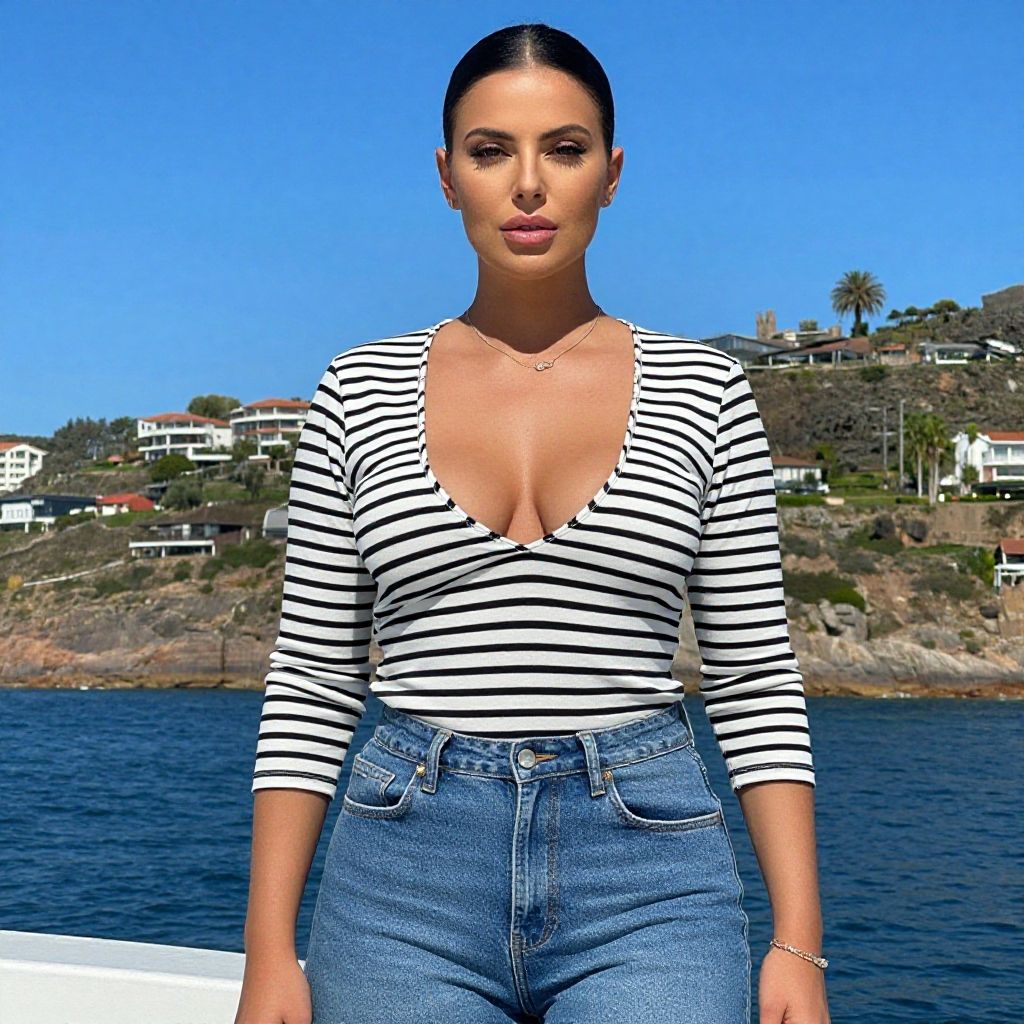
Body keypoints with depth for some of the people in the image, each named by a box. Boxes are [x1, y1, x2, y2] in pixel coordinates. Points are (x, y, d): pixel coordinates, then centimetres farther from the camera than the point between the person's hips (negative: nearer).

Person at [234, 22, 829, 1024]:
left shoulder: (704, 394, 3)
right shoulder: (359, 392, 5)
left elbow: (756, 683, 4)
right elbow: (309, 686, 5)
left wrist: (798, 942, -2)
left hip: (647, 885, 0)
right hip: (404, 880, 1)